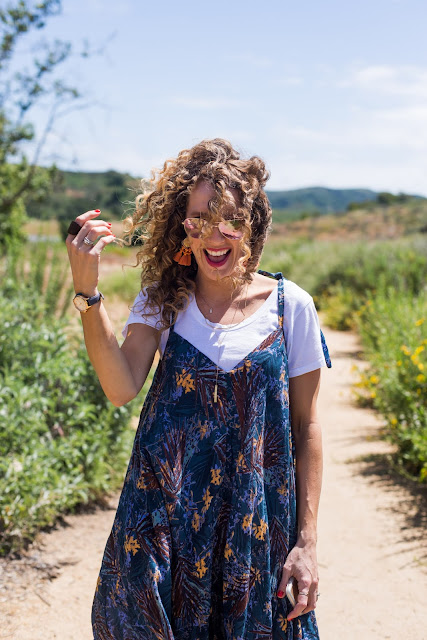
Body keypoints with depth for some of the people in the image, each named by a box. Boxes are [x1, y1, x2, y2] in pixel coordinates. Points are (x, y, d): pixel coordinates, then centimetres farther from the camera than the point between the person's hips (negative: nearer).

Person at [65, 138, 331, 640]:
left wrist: (307, 542, -3)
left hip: (258, 522, 0)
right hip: (167, 519, 1)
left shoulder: (289, 306, -5)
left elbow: (305, 426, -1)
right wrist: (86, 291, -27)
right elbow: (122, 388, -18)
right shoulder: (161, 301, -1)